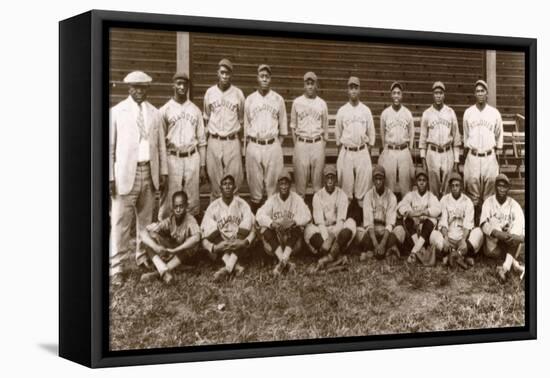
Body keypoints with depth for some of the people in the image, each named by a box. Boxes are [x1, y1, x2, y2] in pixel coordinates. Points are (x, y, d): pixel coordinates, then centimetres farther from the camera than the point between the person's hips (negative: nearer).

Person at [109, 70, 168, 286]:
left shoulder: (155, 114, 10)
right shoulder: (116, 112, 0)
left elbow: (161, 145, 13)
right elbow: (110, 146, -1)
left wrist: (163, 172, 9)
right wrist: (110, 177, -6)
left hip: (149, 172, 4)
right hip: (126, 173, -4)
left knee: (146, 220, 9)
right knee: (121, 222, -5)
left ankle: (143, 259, 22)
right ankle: (117, 267, 0)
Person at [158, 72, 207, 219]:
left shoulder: (195, 110, 10)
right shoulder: (165, 110, 2)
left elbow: (201, 140, 12)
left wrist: (203, 166, 8)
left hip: (192, 158, 3)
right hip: (172, 158, -2)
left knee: (192, 200, 4)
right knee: (170, 200, -5)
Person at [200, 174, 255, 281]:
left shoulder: (242, 204, 0)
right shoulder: (213, 207, -2)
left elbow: (252, 229, -9)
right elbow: (204, 236, -9)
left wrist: (246, 242, -29)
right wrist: (213, 247, -29)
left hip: (238, 247, 0)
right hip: (220, 248, 0)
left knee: (245, 226, -27)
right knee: (212, 230, -26)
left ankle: (227, 268, -44)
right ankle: (236, 266, -41)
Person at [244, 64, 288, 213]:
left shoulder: (278, 99, 5)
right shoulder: (250, 100, 6)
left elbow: (283, 127, 10)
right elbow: (246, 126, 12)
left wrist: (278, 144, 5)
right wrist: (250, 144, 8)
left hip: (273, 145, 0)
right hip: (254, 146, 1)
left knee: (273, 183, 1)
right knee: (255, 184, 3)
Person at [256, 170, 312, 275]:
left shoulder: (296, 199, 3)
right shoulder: (272, 200, 5)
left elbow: (307, 216, -11)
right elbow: (260, 215, -9)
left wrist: (293, 221, -30)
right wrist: (271, 223, -31)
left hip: (291, 237, -1)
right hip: (275, 236, 1)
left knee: (297, 227, -29)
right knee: (265, 229, -27)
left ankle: (283, 260, -41)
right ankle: (286, 263, -39)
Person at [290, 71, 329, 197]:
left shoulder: (322, 103, 7)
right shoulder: (297, 102, 6)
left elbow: (325, 126, 11)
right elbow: (293, 125, 10)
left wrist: (323, 146, 5)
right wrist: (296, 145, 4)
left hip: (317, 144, 1)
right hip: (301, 144, -1)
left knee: (318, 177, 2)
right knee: (300, 178, -1)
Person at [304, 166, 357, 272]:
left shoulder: (342, 195, -1)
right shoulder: (318, 196, -3)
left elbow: (341, 219, -13)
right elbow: (319, 221, -13)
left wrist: (333, 236, -31)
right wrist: (327, 239, -29)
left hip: (337, 230, 1)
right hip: (322, 232, -1)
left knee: (351, 223, -27)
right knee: (309, 229, -30)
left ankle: (327, 257, -35)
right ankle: (336, 256, -36)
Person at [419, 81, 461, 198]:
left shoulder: (450, 112, 5)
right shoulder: (427, 113, 4)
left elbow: (456, 137, 7)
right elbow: (423, 136, 7)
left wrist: (456, 159, 3)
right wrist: (423, 156, 1)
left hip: (448, 153, 0)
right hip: (432, 153, 0)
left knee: (447, 188, 0)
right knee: (434, 187, 2)